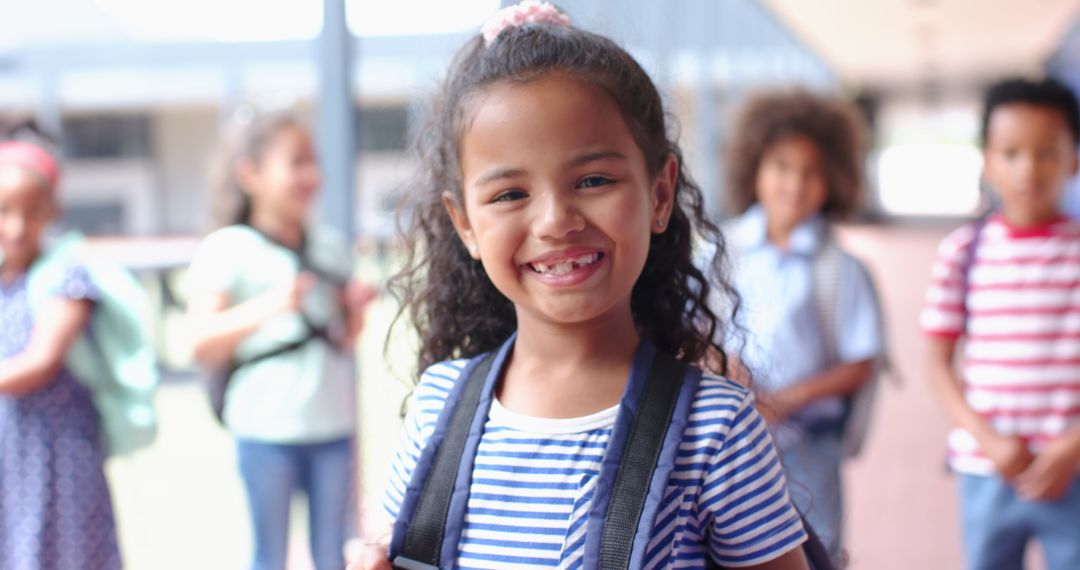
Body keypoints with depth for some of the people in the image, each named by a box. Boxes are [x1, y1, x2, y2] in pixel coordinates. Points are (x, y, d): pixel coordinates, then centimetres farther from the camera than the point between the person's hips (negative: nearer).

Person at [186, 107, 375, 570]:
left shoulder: (331, 246, 10)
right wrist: (269, 306, -26)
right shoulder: (227, 249, -5)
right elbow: (203, 344, -14)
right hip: (266, 430, -4)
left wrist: (355, 311, -2)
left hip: (332, 424, 4)